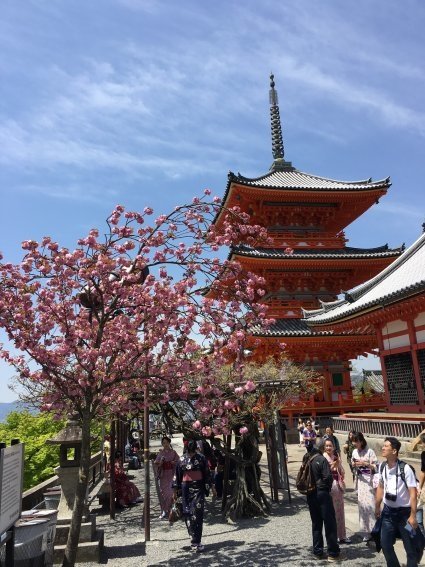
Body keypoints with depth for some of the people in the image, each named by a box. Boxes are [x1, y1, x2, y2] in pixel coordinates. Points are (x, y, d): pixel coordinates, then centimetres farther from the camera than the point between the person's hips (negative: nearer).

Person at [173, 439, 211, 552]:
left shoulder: (201, 458, -3)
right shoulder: (182, 459, 3)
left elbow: (206, 474, 1)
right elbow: (177, 475, 8)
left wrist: (207, 487, -1)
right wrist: (175, 490, 8)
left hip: (198, 488, -3)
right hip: (186, 488, 3)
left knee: (197, 514, -9)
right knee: (187, 513, 5)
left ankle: (195, 542, -4)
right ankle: (195, 541, 19)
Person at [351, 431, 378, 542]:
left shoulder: (369, 451, -12)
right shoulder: (354, 452, 7)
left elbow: (376, 467, -12)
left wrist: (365, 464, -24)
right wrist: (354, 465, -4)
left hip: (369, 481, -6)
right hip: (360, 481, 6)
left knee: (370, 505, -11)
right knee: (362, 505, 7)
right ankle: (366, 533, 17)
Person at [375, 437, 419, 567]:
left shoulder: (405, 468, -21)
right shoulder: (382, 467, -3)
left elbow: (413, 492, -18)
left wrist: (413, 515, -18)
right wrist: (377, 507, 16)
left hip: (404, 512, -5)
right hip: (388, 511, 5)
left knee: (410, 548, 5)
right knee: (385, 544, 11)